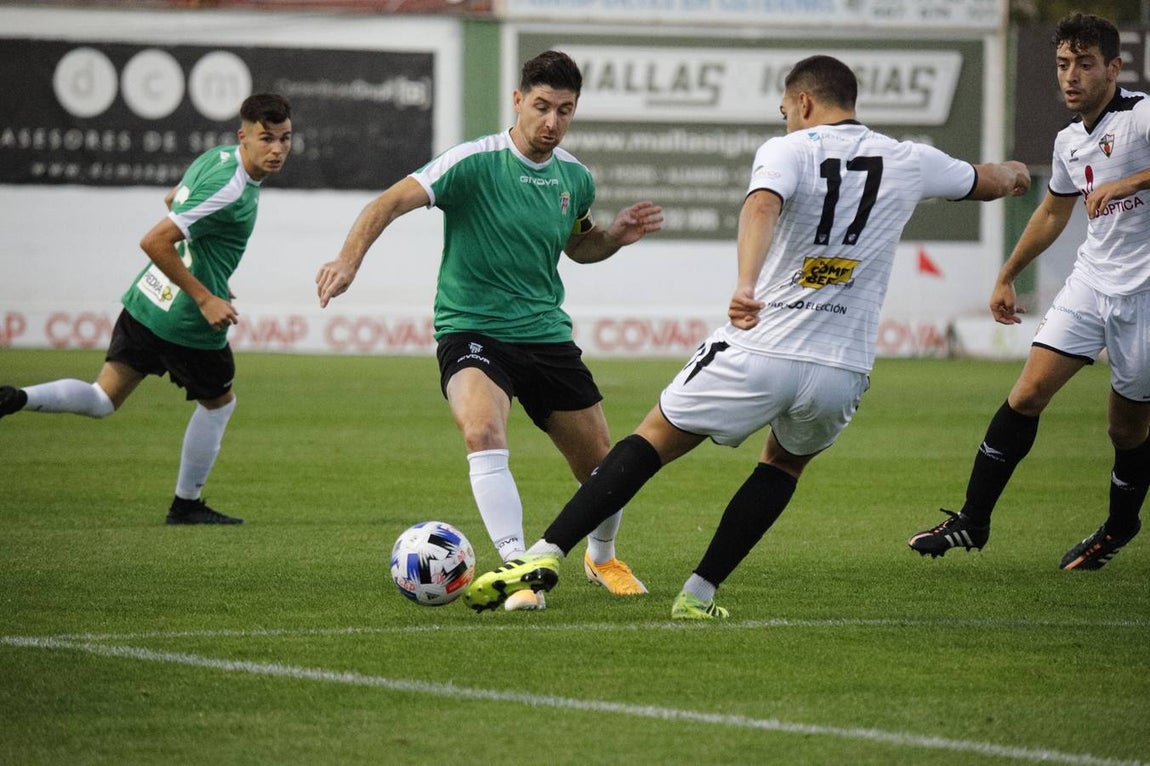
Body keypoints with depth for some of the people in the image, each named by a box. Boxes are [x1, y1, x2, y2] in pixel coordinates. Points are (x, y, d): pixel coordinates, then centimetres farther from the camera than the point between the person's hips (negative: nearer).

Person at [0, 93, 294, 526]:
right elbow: (154, 242, -28)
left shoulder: (216, 157, 5)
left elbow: (173, 200, 26)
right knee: (218, 403, 17)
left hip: (145, 301, 8)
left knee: (101, 400, 13)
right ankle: (186, 504, 29)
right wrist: (205, 299, -24)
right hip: (187, 325, -8)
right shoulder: (231, 190, -25)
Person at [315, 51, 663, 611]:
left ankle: (602, 558, 40)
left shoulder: (575, 179, 5)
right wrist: (348, 261, -34)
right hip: (471, 331, -5)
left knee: (603, 469, 9)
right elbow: (391, 202, -20)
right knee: (482, 430, -34)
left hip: (547, 334, 5)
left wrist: (615, 237, 3)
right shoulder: (475, 162, -13)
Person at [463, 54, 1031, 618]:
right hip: (842, 370, 3)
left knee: (653, 439, 9)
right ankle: (699, 594, 21)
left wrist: (746, 286, -40)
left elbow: (761, 209, -24)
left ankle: (545, 556, -3)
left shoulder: (787, 151, -1)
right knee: (786, 461, 30)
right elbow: (986, 182, 30)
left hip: (758, 352, -3)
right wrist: (1012, 175, 54)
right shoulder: (908, 162, 11)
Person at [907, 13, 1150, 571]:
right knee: (1029, 391, -6)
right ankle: (973, 520, 0)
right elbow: (1054, 211, 27)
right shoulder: (1069, 141, 9)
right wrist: (1006, 277, 33)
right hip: (1090, 279, 6)